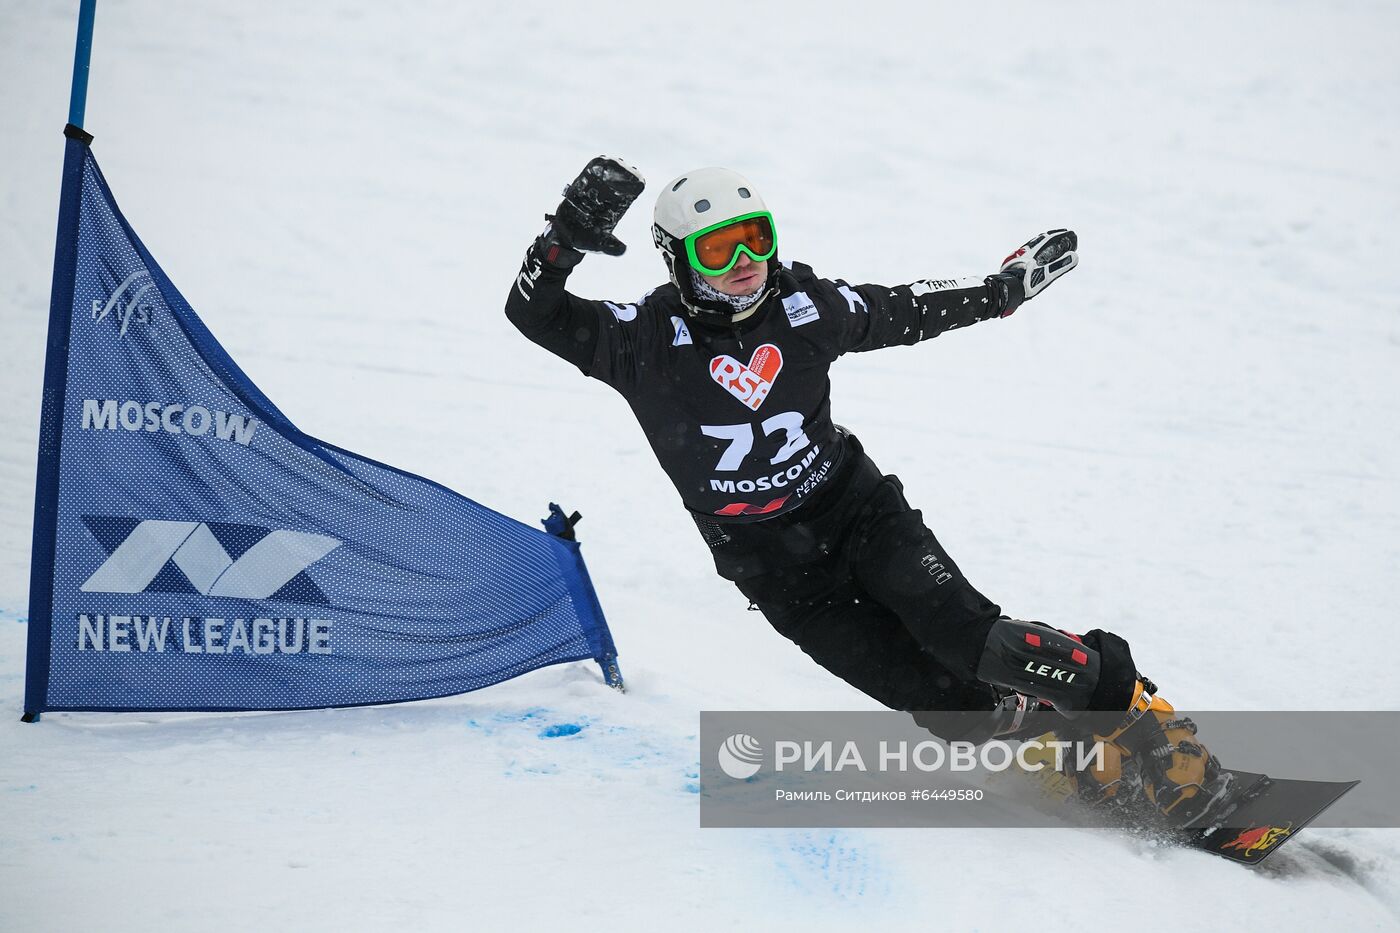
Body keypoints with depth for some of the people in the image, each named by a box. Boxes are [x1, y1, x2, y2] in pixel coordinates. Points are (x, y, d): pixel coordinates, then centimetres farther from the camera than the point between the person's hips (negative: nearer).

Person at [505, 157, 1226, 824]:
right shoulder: (649, 338, -14)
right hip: (773, 564, -1)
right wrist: (568, 235, -41)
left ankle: (1128, 706, -12)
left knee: (963, 633, -23)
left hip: (856, 507, 2)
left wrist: (1008, 286, 21)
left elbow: (904, 312, 12)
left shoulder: (805, 307, -5)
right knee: (940, 700, -13)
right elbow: (535, 314, -23)